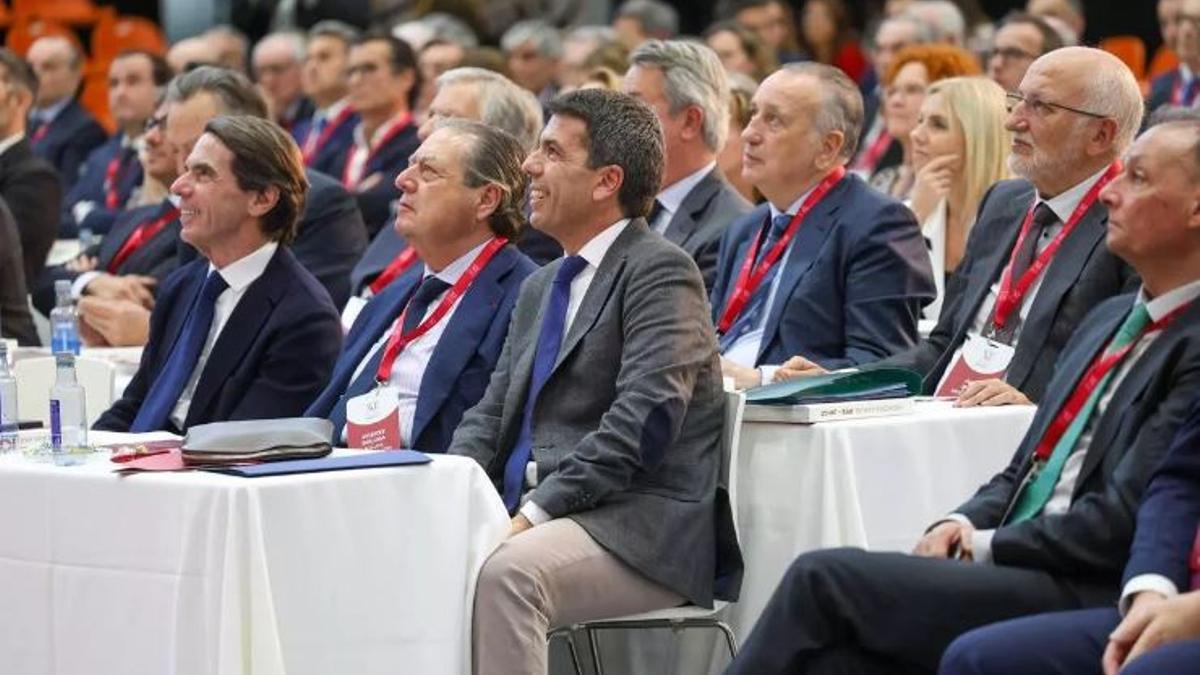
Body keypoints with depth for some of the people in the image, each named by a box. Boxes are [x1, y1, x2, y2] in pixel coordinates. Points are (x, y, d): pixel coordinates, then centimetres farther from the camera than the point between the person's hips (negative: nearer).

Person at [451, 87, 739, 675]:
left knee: (506, 573, -34)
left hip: (640, 534, -8)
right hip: (529, 519, 8)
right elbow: (491, 415, 19)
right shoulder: (541, 287, 23)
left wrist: (536, 513, -20)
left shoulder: (660, 270, -5)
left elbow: (644, 418, -17)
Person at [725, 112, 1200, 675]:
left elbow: (1120, 521, -15)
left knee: (823, 579, -16)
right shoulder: (1110, 318, 21)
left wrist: (987, 545, -7)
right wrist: (964, 523, 3)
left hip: (1081, 596, -8)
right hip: (1015, 566, 8)